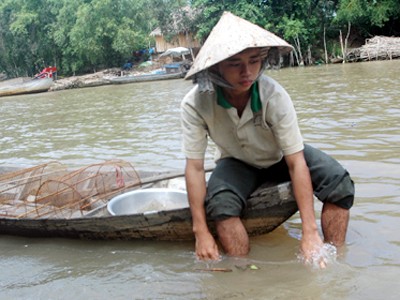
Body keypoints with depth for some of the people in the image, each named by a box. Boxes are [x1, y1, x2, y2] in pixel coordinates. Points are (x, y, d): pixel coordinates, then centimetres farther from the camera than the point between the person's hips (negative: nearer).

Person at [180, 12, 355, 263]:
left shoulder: (275, 96, -31)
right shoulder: (194, 104, -29)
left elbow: (296, 163, -30)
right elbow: (195, 167, -24)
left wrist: (310, 233, -33)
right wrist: (201, 232, -27)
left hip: (280, 157, 1)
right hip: (237, 162, 0)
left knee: (339, 182, -23)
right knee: (220, 202, -33)